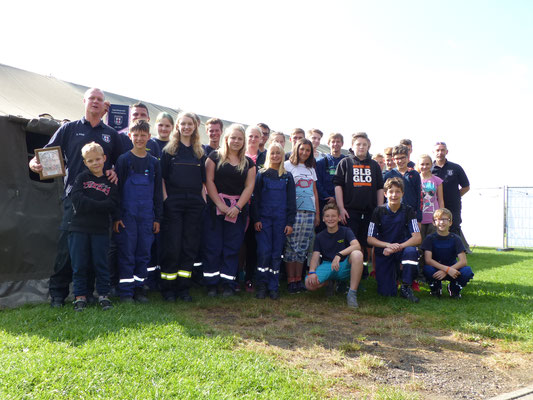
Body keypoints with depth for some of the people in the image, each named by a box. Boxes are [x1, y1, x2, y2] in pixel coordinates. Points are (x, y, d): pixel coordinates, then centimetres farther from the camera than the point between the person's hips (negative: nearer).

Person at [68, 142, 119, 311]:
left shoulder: (110, 181, 6)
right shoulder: (82, 177, 5)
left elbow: (113, 206, -7)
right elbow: (77, 200, -10)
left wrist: (89, 205, -13)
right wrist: (100, 205, -13)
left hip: (101, 229, 0)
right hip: (79, 228, 0)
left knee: (101, 263, 5)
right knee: (79, 264, 5)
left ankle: (103, 294, 17)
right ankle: (80, 296, 16)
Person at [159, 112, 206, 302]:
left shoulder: (199, 152, 14)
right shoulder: (169, 150, 5)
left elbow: (203, 180, 15)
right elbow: (162, 177, 1)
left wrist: (203, 200, 5)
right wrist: (165, 199, -8)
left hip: (194, 204, 3)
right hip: (173, 204, -3)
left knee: (190, 247, 4)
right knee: (172, 247, -2)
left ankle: (183, 288, 14)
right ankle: (167, 289, 8)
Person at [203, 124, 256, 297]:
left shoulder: (248, 163, 12)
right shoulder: (215, 156, 5)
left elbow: (249, 187, 3)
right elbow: (209, 181, -3)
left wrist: (237, 207, -10)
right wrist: (220, 205, -12)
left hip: (238, 209, 2)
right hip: (215, 207, -2)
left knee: (232, 248, 3)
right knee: (213, 246, -2)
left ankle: (229, 284, 10)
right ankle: (211, 284, 7)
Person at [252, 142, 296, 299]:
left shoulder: (287, 176, 10)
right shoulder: (261, 174, 7)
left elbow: (291, 201, 9)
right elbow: (255, 198, 4)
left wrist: (290, 223, 1)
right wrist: (256, 219, -6)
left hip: (281, 220, 1)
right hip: (263, 219, -1)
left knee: (277, 254, 2)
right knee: (264, 252, -9)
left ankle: (273, 287, 10)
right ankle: (261, 285, 2)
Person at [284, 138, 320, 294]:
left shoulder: (311, 169, 20)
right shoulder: (288, 165, 3)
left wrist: (317, 213, 15)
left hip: (309, 212, 5)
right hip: (294, 211, -5)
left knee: (303, 247, 5)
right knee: (292, 246, -6)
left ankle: (299, 279, 11)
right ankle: (291, 280, 0)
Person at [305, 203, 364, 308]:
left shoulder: (346, 231, 1)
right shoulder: (320, 237, 8)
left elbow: (357, 246, -19)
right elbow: (315, 256, -2)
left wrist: (339, 255, -34)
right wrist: (312, 272, -23)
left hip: (344, 267, -2)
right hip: (327, 266, 2)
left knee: (357, 254, -35)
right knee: (309, 283, -28)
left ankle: (352, 294, -25)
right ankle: (331, 283, 10)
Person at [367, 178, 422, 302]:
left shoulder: (408, 211, -5)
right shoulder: (379, 211, -5)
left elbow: (417, 238, -14)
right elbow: (370, 239, -5)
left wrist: (397, 247, -27)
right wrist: (388, 245, -22)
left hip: (402, 248, 0)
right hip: (383, 252, 0)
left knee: (411, 252, -37)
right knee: (386, 292, -8)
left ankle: (406, 287, -17)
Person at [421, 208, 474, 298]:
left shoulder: (455, 239, -5)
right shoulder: (430, 238, -7)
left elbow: (463, 261, -15)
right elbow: (428, 260, -19)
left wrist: (445, 272, -29)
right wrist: (447, 269, -32)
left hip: (452, 268, 1)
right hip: (436, 270, -1)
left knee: (467, 271, -29)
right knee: (428, 269, -35)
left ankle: (454, 288, 3)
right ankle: (436, 288, -1)